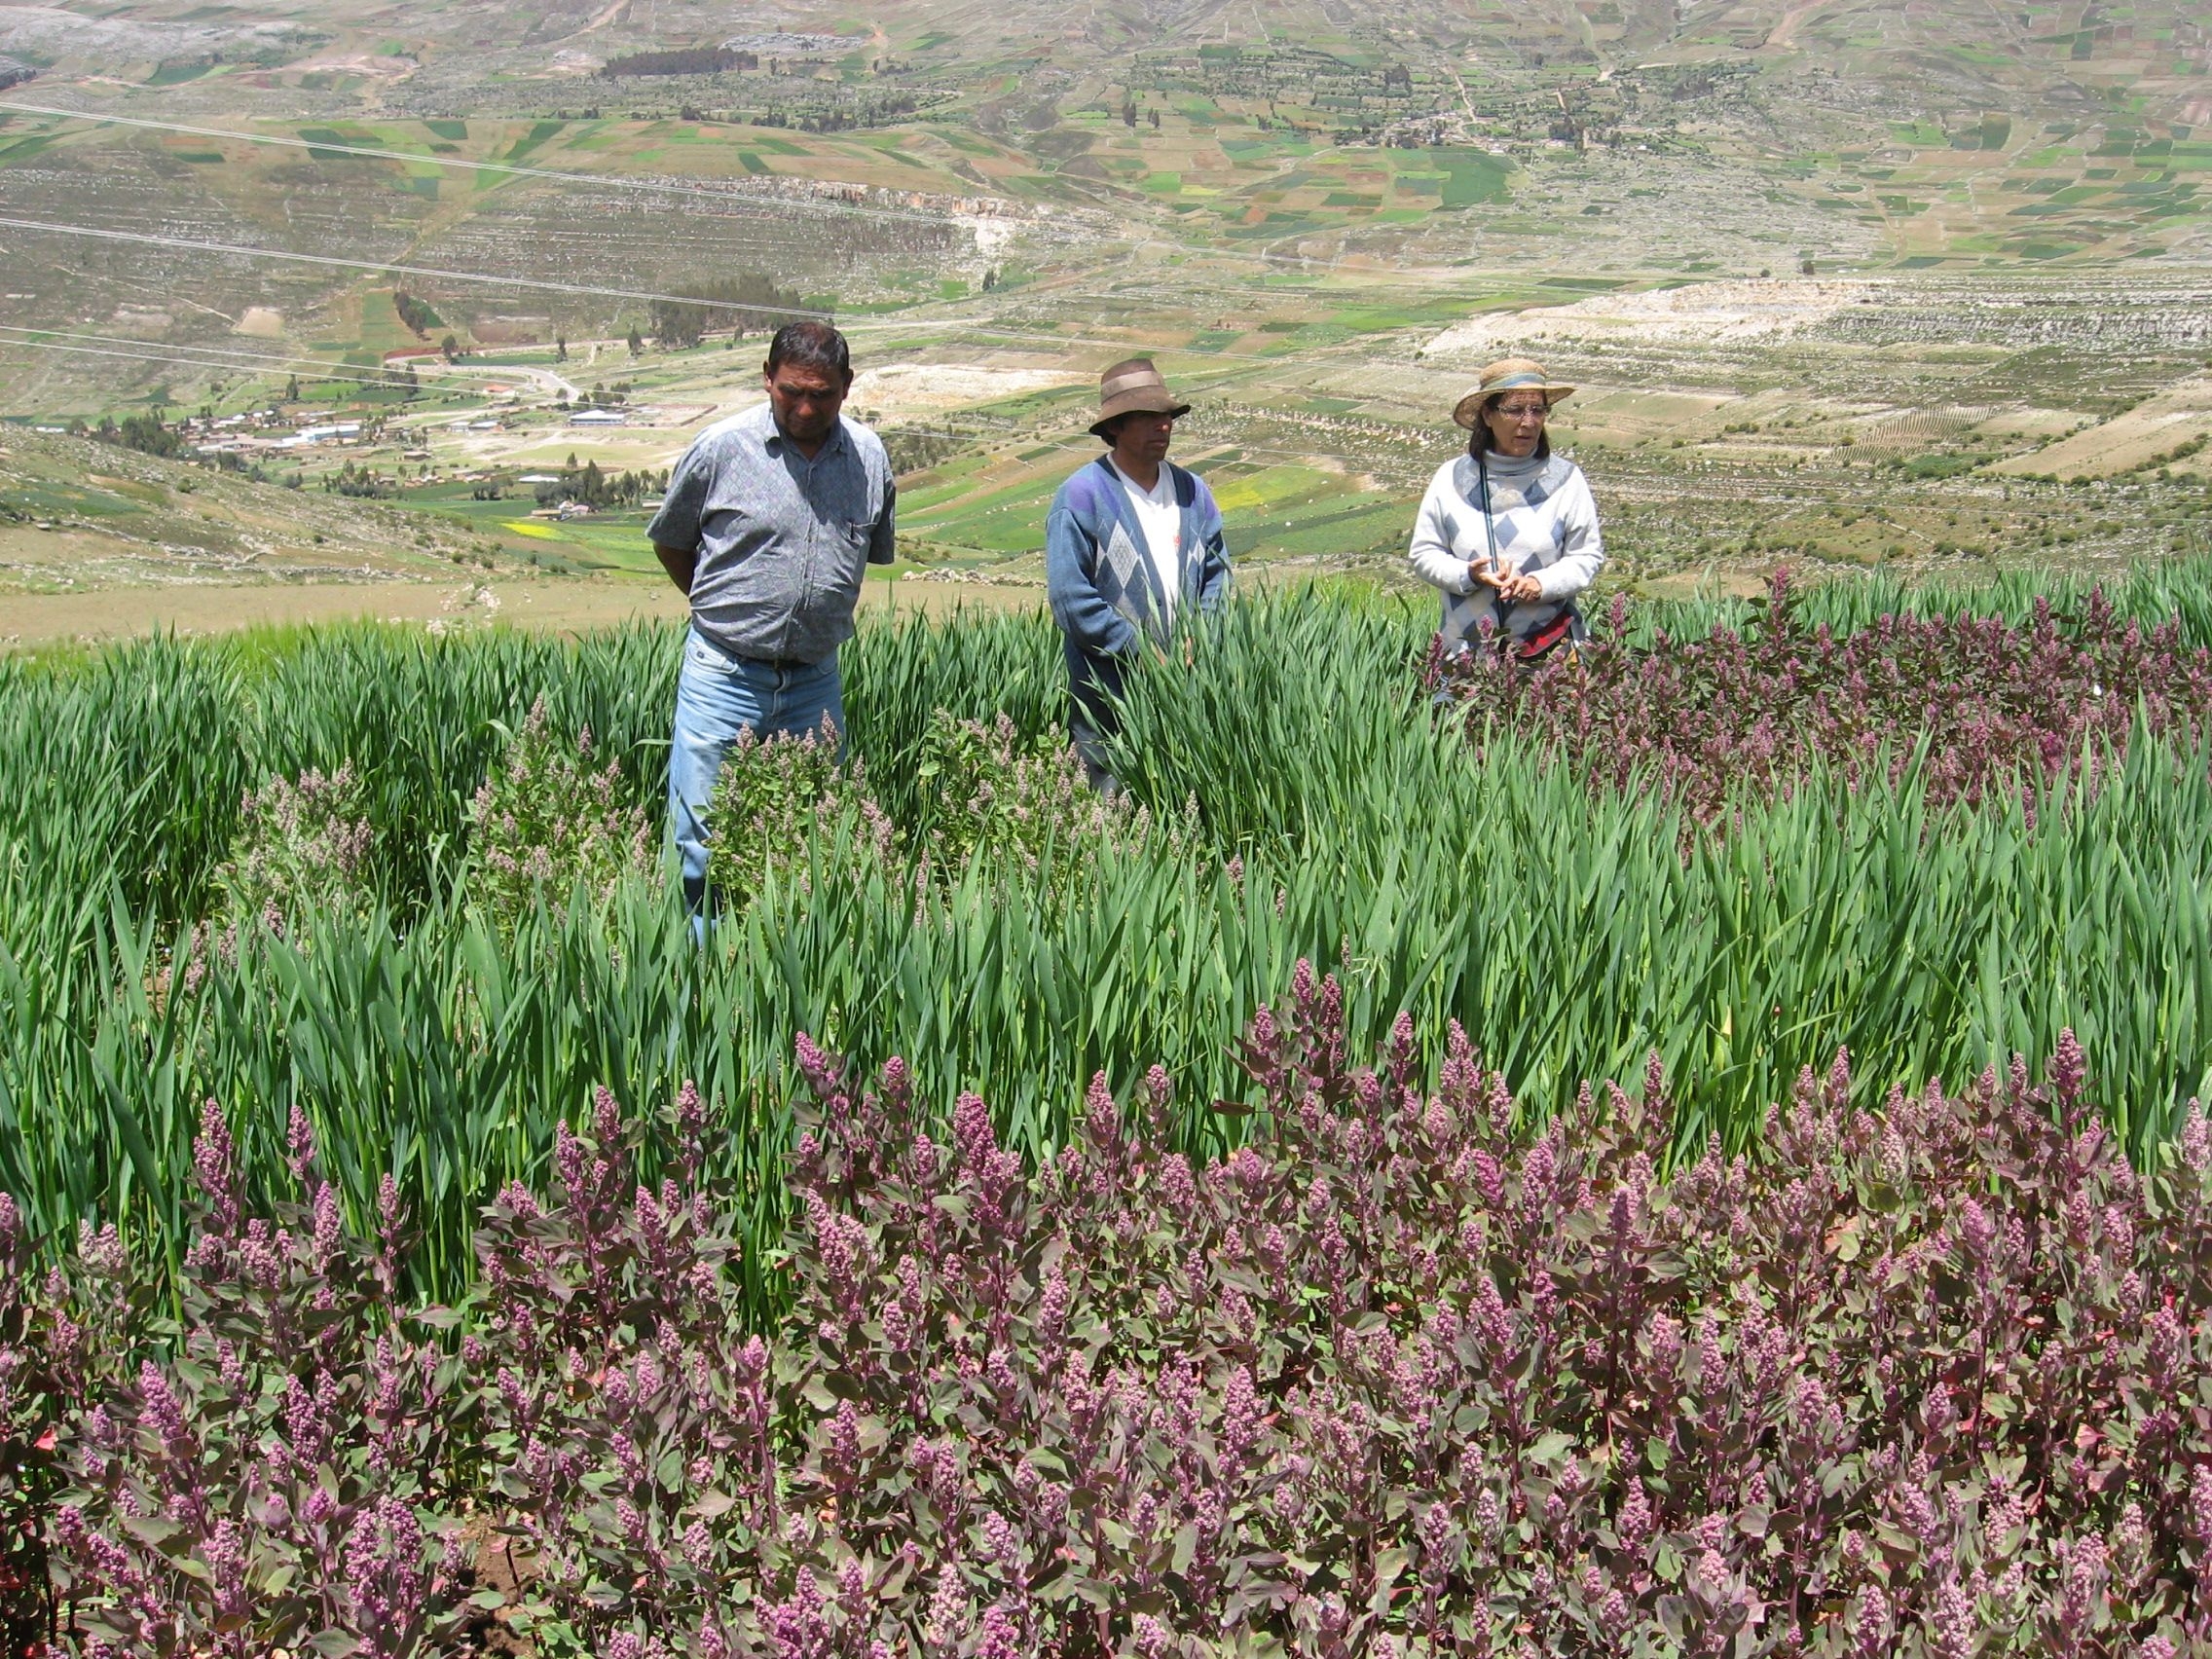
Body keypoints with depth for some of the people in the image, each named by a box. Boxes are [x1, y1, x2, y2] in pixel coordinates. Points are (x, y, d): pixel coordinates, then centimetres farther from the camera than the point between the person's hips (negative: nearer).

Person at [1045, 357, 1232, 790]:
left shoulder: (1191, 491, 12)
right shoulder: (1081, 497, -7)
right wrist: (1139, 651, -14)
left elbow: (1217, 573, 17)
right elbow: (1071, 599, -12)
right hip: (1109, 700, -5)